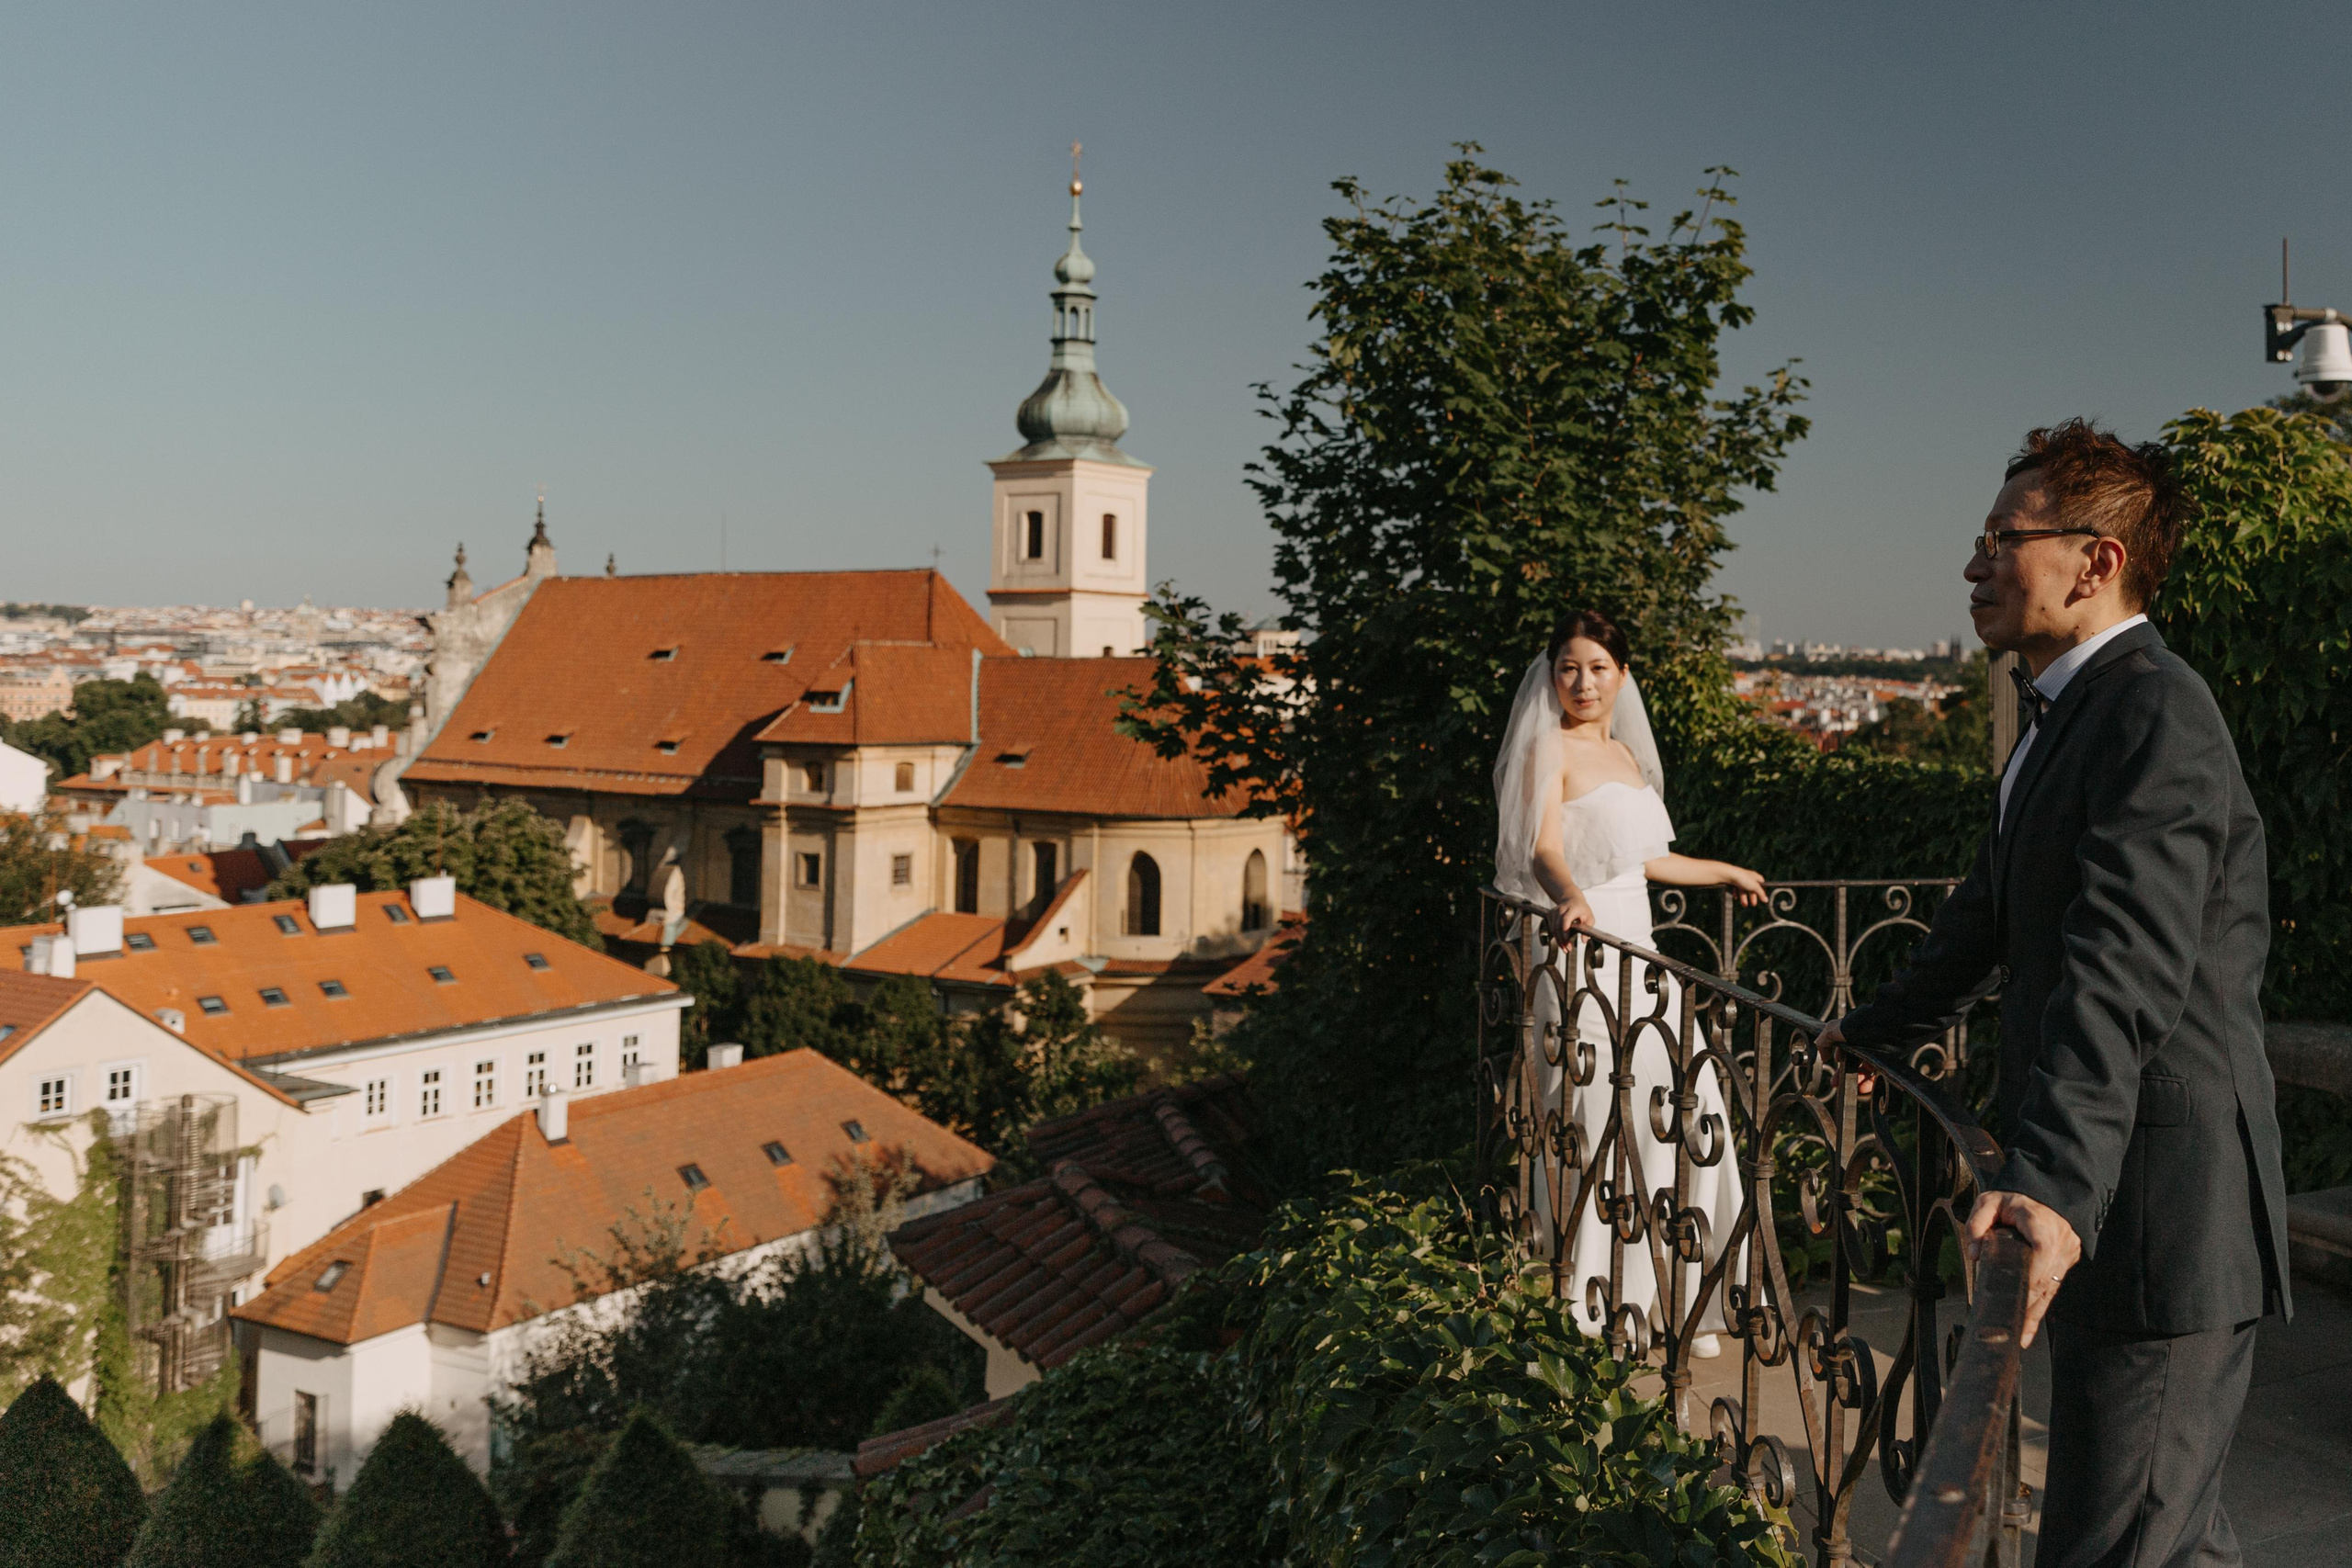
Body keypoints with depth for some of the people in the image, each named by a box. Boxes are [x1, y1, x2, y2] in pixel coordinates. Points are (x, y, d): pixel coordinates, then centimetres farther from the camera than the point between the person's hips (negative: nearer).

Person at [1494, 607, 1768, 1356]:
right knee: (1593, 1123, -9)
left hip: (1635, 948, 8)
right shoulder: (1548, 748, -5)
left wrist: (1726, 872, 42)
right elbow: (1545, 847, -20)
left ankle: (1664, 1295, 15)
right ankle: (1587, 1304, -1)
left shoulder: (1625, 753, 18)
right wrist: (1570, 898, -41)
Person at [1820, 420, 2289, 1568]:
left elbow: (2124, 974, -31)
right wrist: (1878, 1030, 39)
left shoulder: (2155, 714, -17)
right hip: (2110, 1207, 11)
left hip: (2158, 1208, -10)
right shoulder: (2066, 715, 16)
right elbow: (1993, 914, 28)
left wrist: (2053, 1187, -41)